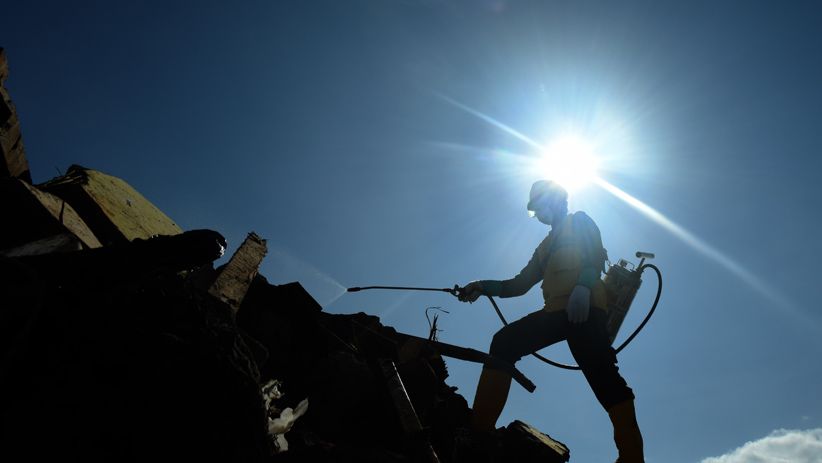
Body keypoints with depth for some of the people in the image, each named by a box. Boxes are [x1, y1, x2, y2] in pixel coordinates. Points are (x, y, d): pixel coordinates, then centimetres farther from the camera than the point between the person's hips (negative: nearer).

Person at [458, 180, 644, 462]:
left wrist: (583, 286, -22)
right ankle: (480, 432, -20)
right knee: (504, 342, -13)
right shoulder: (546, 245, 37)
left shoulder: (579, 221, 19)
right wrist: (484, 287, 13)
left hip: (585, 308, -6)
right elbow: (520, 284, 29)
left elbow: (596, 253, -2)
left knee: (601, 374, -21)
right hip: (555, 311, 6)